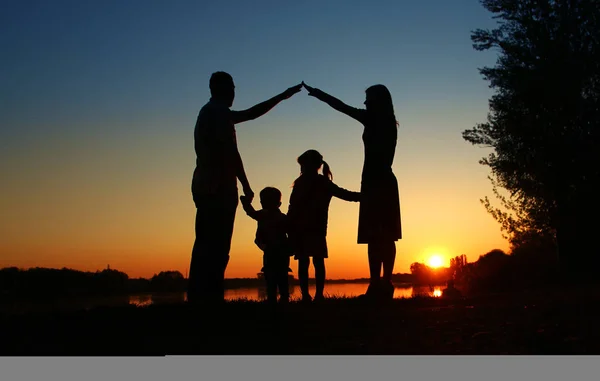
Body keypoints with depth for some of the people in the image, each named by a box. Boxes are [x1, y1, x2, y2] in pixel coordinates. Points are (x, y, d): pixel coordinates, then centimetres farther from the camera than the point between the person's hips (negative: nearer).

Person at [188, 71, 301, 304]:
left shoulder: (209, 112, 24)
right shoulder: (219, 111, -5)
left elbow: (251, 113, 30)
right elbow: (230, 152, -15)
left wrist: (282, 97, 33)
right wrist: (246, 186, -12)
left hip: (205, 185, 10)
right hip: (219, 186, -10)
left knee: (206, 245, 6)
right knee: (217, 247, -13)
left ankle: (198, 298, 5)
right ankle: (210, 298, -17)